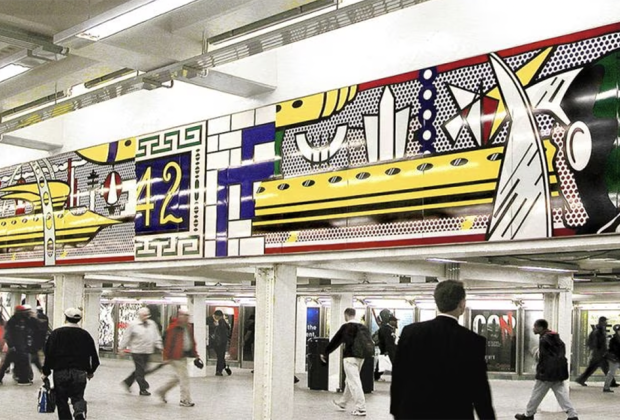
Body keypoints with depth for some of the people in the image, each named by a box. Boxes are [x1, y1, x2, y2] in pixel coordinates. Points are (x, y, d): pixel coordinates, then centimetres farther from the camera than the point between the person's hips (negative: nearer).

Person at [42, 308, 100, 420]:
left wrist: (46, 372, 4)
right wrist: (90, 371, 23)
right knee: (78, 397, 6)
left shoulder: (56, 333, 0)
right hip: (79, 372, 1)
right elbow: (94, 355, 10)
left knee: (62, 400, 9)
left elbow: (49, 354, -4)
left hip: (60, 372, -1)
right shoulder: (85, 335, 7)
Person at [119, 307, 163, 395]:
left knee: (141, 370, 12)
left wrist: (160, 347, 10)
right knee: (140, 370, -3)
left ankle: (127, 382, 29)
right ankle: (143, 389, 4)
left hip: (147, 352, 6)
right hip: (137, 351, -6)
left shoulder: (152, 324, 9)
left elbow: (156, 337, 15)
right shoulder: (133, 325, -6)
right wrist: (122, 348, 0)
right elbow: (126, 337, -1)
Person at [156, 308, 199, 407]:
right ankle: (185, 400, 1)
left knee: (179, 377, 17)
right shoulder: (173, 327, -13)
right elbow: (168, 342, -13)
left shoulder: (188, 328, 12)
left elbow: (192, 342, 18)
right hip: (176, 356, -9)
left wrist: (195, 355, 14)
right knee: (184, 377, -7)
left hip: (183, 356, 9)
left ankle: (162, 391, 32)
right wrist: (166, 357, -15)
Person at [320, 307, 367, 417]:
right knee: (350, 381, 19)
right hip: (360, 357, 7)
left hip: (350, 357, -7)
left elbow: (335, 341, 0)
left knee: (354, 382, -6)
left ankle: (361, 408, -11)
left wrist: (325, 353, 9)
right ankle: (342, 403, 32)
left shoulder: (346, 327, -6)